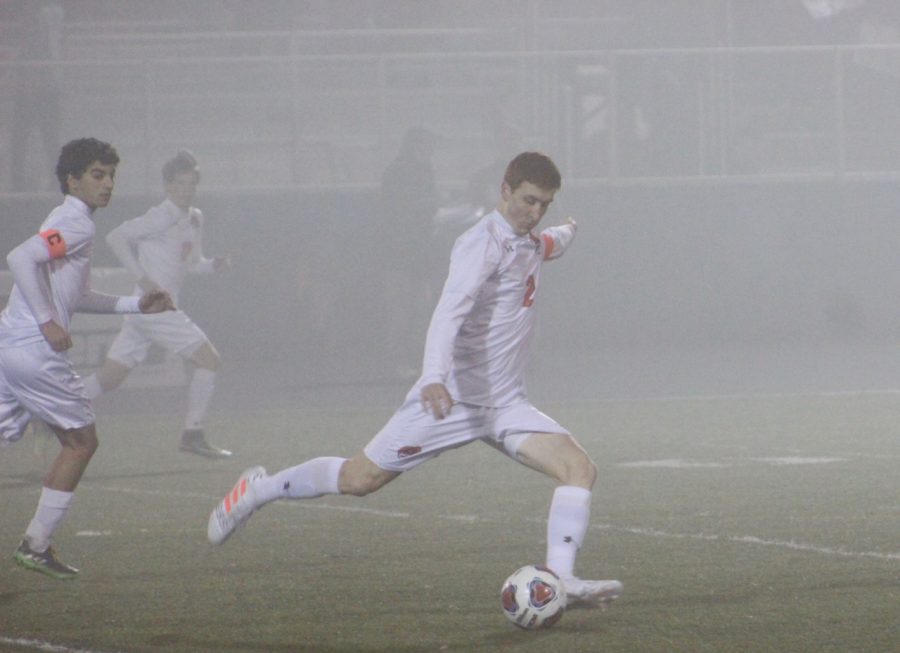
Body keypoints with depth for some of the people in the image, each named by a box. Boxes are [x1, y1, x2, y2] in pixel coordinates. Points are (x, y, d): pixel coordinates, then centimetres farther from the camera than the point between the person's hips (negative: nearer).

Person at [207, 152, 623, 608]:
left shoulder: (529, 243, 10)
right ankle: (258, 490, 24)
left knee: (579, 468, -14)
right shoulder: (482, 244, -17)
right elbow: (449, 312, -33)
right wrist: (435, 377, -48)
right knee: (359, 479, 0)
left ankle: (560, 578, -20)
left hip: (505, 405, 7)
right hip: (452, 398, -7)